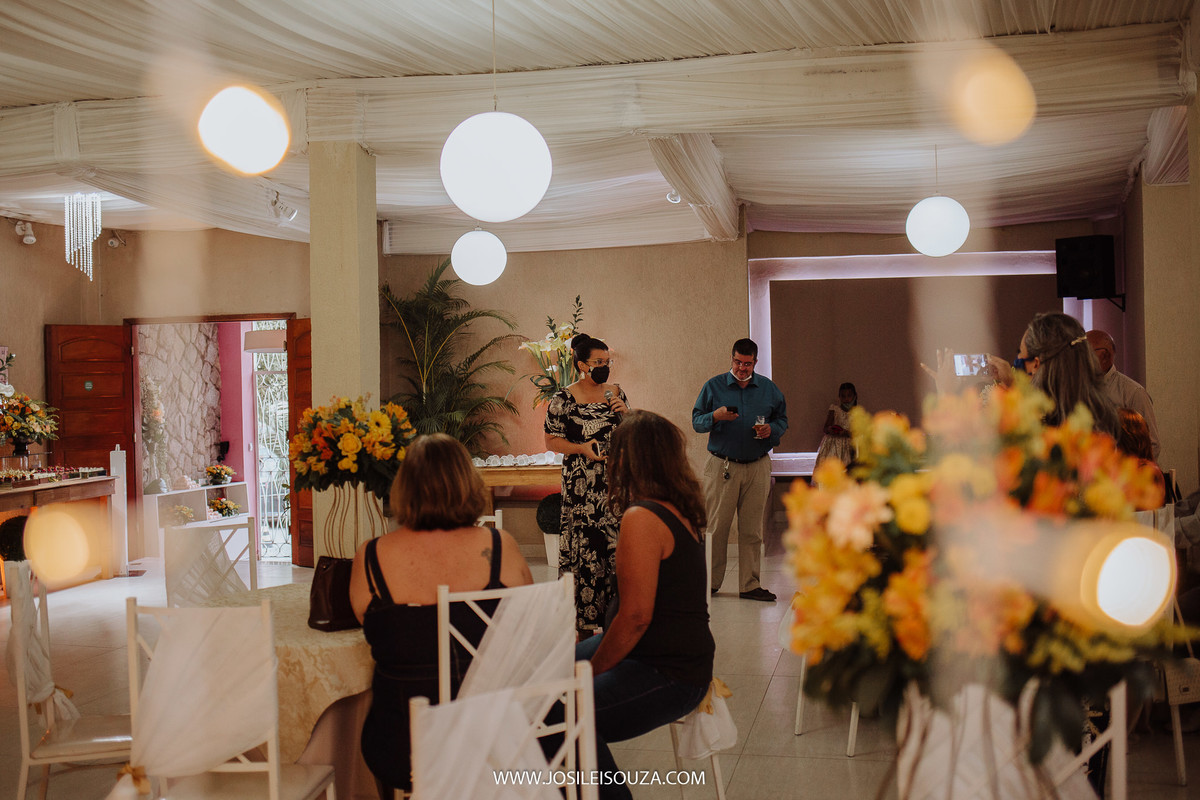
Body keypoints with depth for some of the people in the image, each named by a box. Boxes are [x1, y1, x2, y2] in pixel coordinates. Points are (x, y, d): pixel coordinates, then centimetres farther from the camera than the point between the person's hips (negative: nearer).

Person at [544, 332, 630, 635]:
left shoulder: (615, 393, 11)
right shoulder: (563, 399, -3)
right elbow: (552, 440, -2)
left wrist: (625, 413, -2)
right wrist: (582, 448, -16)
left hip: (615, 482, 4)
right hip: (582, 487, -4)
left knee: (617, 544, -1)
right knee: (583, 545, -3)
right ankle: (584, 620, 4)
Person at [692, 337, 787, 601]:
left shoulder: (769, 389, 10)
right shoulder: (713, 386, 4)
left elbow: (782, 420, 15)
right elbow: (696, 421, 4)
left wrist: (771, 429, -7)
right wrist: (715, 416, -17)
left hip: (758, 468, 2)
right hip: (722, 467, -2)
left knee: (752, 529, 5)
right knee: (716, 527, -2)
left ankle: (749, 585, 12)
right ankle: (709, 582, 9)